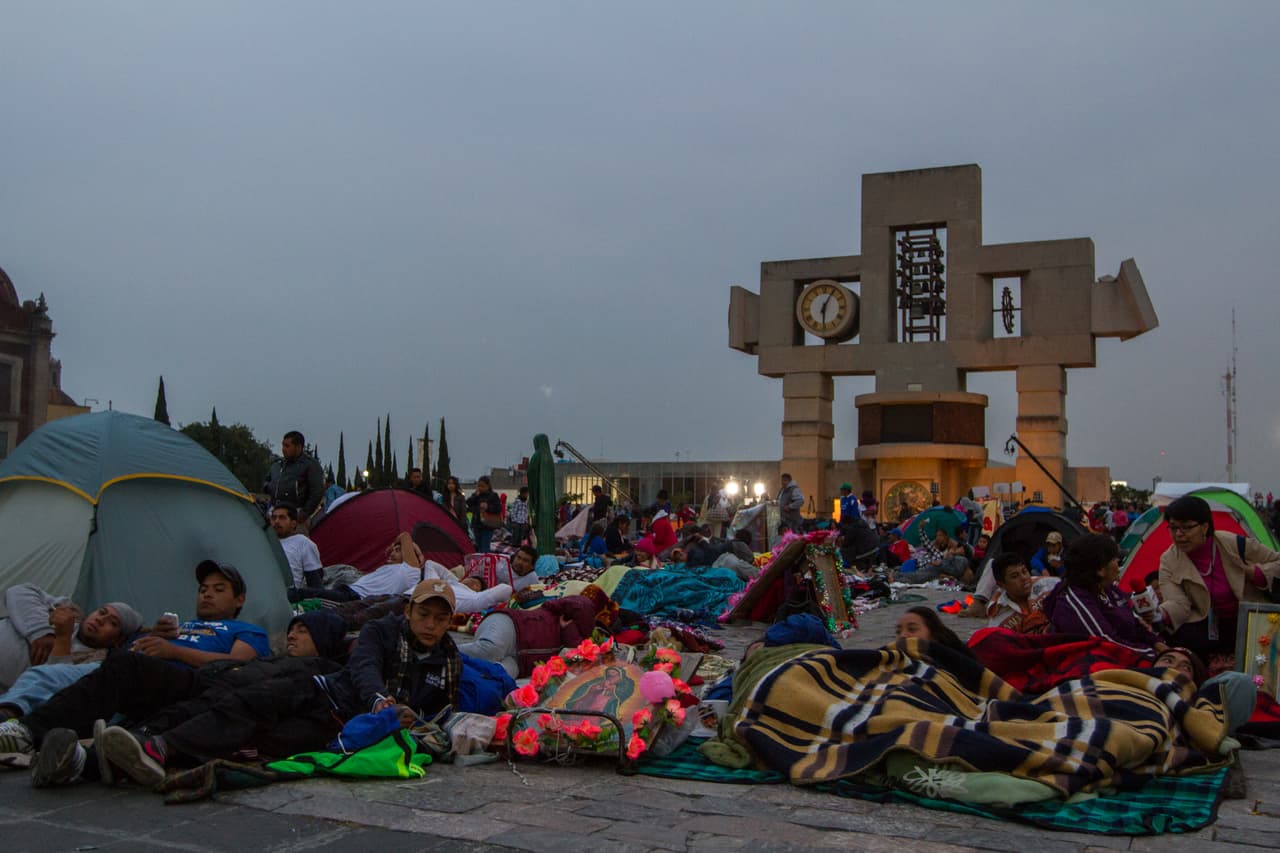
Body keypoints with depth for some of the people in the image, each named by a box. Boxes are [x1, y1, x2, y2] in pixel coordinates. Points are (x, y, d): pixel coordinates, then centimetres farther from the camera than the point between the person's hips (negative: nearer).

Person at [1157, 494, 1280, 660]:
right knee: (1185, 639, -33)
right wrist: (1159, 614, -47)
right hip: (1206, 624, 0)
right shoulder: (1169, 561, -12)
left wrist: (1251, 572, -21)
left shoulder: (1234, 545, -15)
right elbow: (1178, 604, -25)